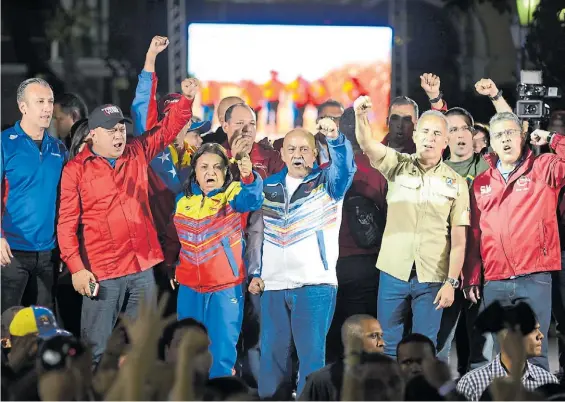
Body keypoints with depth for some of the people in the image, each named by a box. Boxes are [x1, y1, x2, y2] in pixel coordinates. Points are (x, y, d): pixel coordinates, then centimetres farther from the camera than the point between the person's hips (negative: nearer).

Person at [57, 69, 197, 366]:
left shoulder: (137, 153, 10)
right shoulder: (76, 169, -3)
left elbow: (168, 130, 16)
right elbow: (67, 222, -6)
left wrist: (187, 99, -2)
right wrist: (76, 267, -14)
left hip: (143, 268, 5)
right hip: (102, 273, -5)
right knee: (97, 350, -2)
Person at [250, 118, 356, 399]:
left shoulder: (328, 183, 3)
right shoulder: (269, 187, 14)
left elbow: (345, 165, -19)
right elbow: (259, 234, 19)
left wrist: (335, 139, -38)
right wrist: (256, 273, 11)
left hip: (315, 284, -4)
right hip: (273, 286, 4)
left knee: (311, 354, -7)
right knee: (272, 354, 6)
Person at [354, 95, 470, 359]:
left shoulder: (455, 183, 2)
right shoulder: (398, 166, 3)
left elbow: (458, 240, 1)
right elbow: (367, 145, -16)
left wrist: (451, 282, -8)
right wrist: (360, 116, -36)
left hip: (432, 278, -1)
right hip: (394, 271, 1)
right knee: (388, 345, 6)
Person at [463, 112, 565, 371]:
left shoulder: (542, 169, 5)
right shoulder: (481, 183, 13)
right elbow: (474, 235, 13)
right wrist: (471, 279, 8)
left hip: (534, 280, -3)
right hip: (494, 284, 3)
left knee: (534, 351, -4)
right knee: (494, 356, 7)